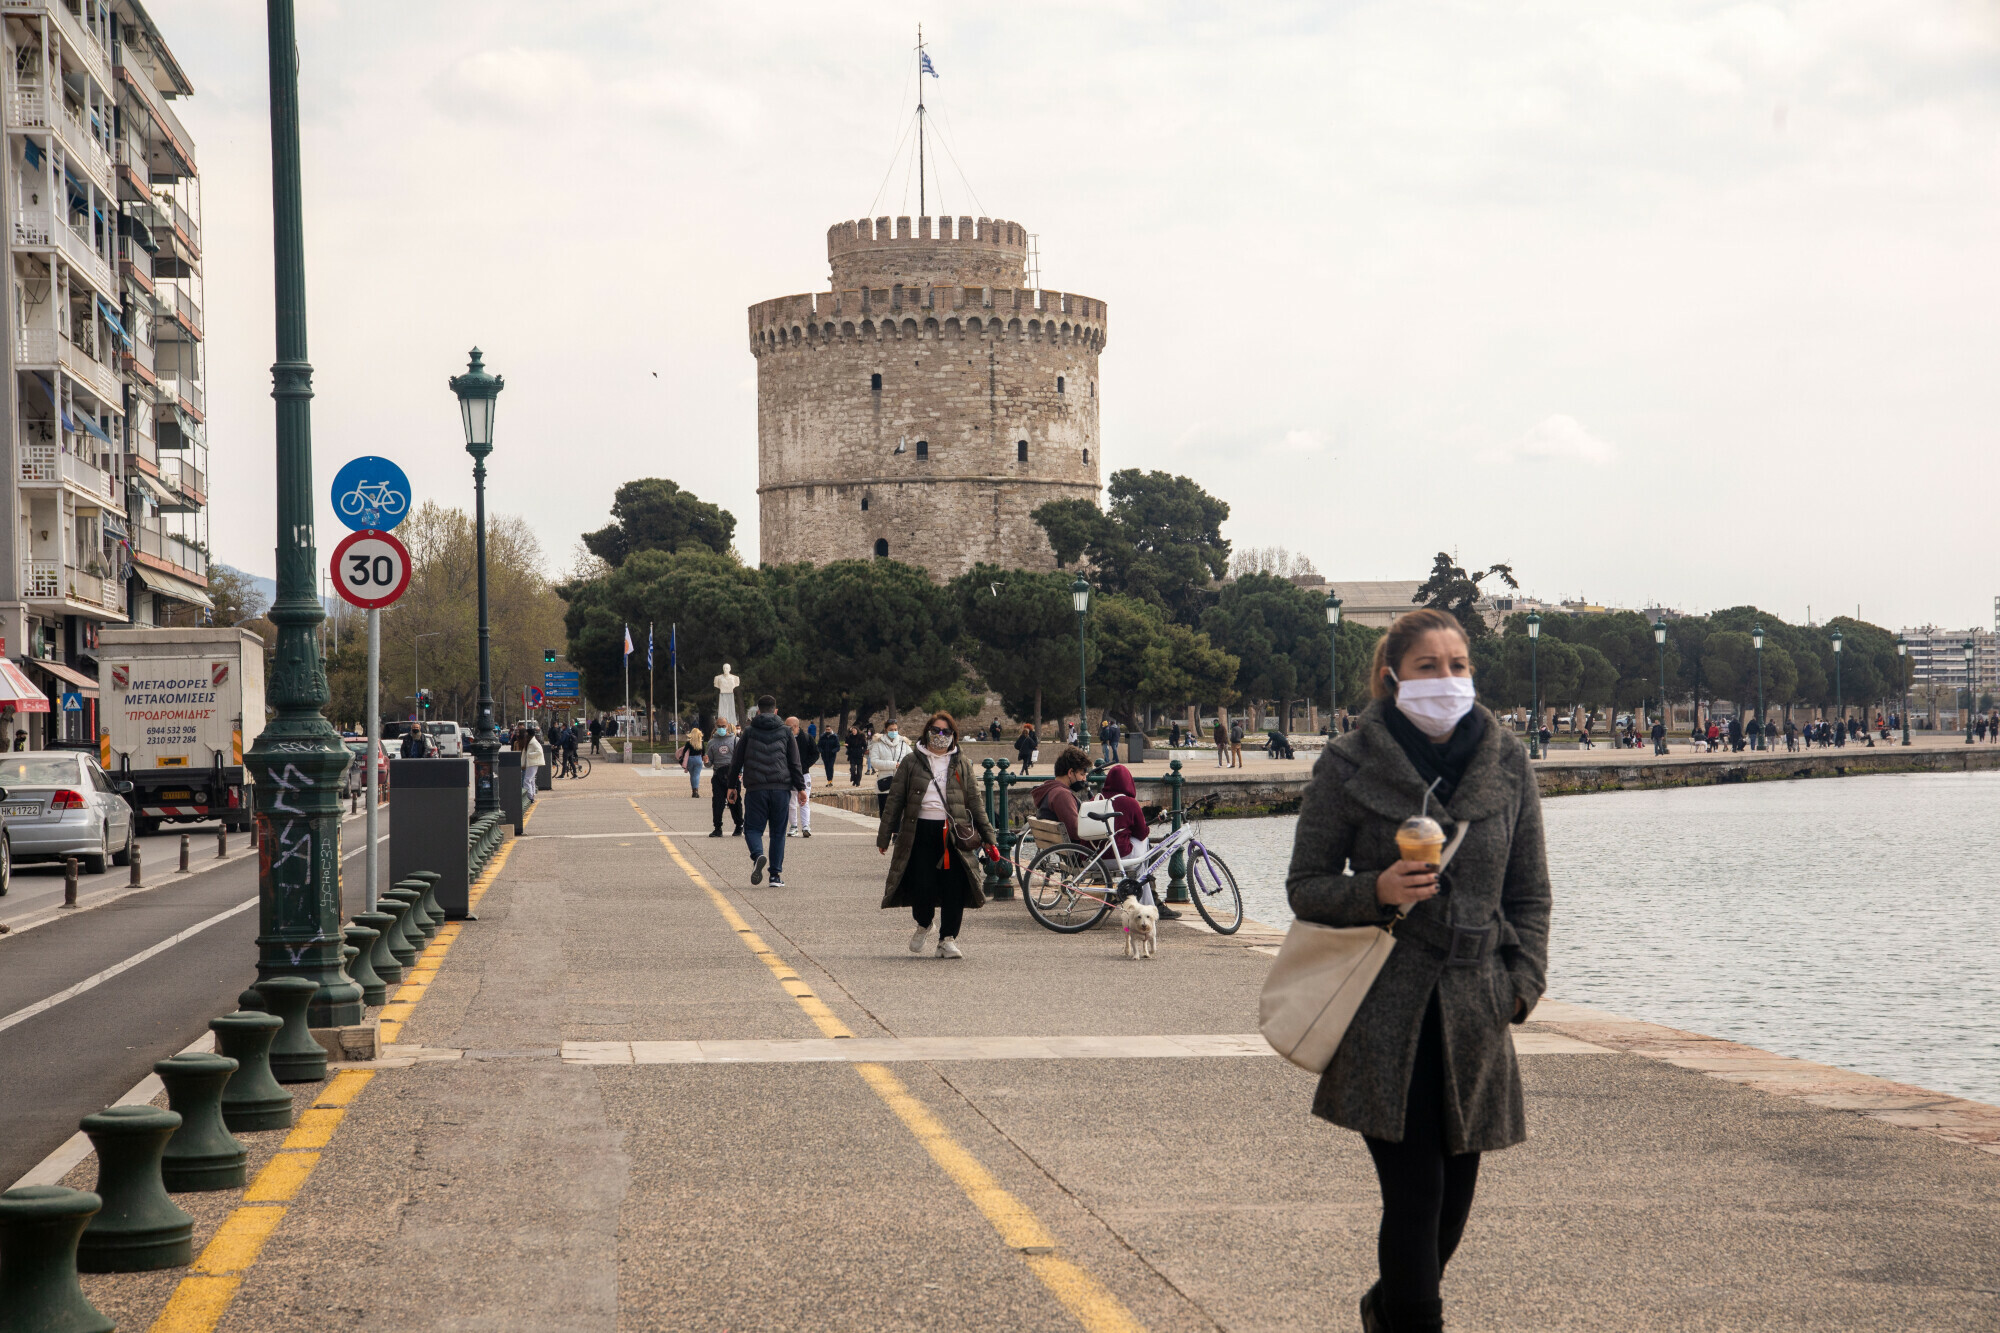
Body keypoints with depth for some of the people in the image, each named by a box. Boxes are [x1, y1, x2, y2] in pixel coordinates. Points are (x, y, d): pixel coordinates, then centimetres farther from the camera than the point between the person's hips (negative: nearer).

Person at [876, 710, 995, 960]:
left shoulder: (962, 765, 15)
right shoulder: (911, 762, 10)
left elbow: (975, 804, 16)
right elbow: (894, 800, 10)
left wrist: (988, 839, 11)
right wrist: (884, 836, 7)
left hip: (953, 833, 1)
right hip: (920, 831, -1)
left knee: (954, 887, -7)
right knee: (922, 884, -9)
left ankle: (948, 939, 4)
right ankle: (923, 925, 20)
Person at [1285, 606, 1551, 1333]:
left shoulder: (1506, 762, 7)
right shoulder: (1348, 766, -3)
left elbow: (1529, 892, 13)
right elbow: (1305, 886, 2)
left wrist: (1522, 983, 2)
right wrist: (1377, 891, -17)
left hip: (1475, 1013, 4)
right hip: (1385, 1012, -4)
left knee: (1456, 1188, 11)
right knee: (1415, 1186, -10)